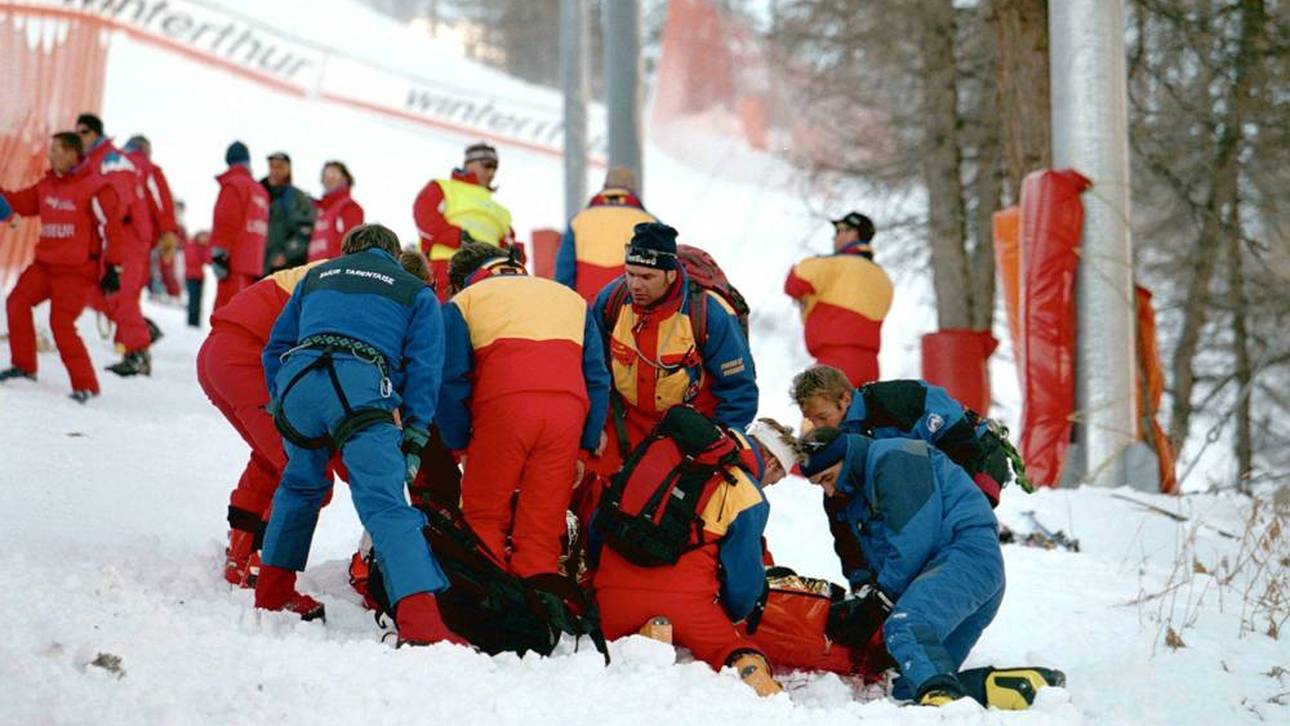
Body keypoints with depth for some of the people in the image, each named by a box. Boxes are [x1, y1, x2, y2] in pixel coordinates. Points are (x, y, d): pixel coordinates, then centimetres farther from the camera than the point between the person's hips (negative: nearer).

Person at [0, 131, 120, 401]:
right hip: (45, 264, 8)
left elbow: (110, 228, -14)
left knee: (62, 324, -14)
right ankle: (23, 366, 19)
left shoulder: (94, 188, -14)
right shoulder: (47, 185, 9)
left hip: (77, 270, -8)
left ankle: (86, 385, -4)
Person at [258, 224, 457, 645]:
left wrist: (282, 405, 36)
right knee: (386, 504, -13)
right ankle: (420, 620, -29)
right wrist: (414, 439, 12)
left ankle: (272, 592, 34)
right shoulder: (416, 293, 25)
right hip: (361, 387, -3)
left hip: (296, 381, 4)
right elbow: (424, 366, 14)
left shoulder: (316, 278, 34)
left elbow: (276, 348, 30)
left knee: (300, 485, 30)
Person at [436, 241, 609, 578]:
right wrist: (584, 450, 24)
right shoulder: (571, 299, 32)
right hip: (568, 411, 3)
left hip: (503, 409, -3)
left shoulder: (462, 302, 21)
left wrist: (460, 446, 13)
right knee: (543, 528, 5)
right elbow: (597, 380, 24)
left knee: (483, 519, 8)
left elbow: (451, 382, 8)